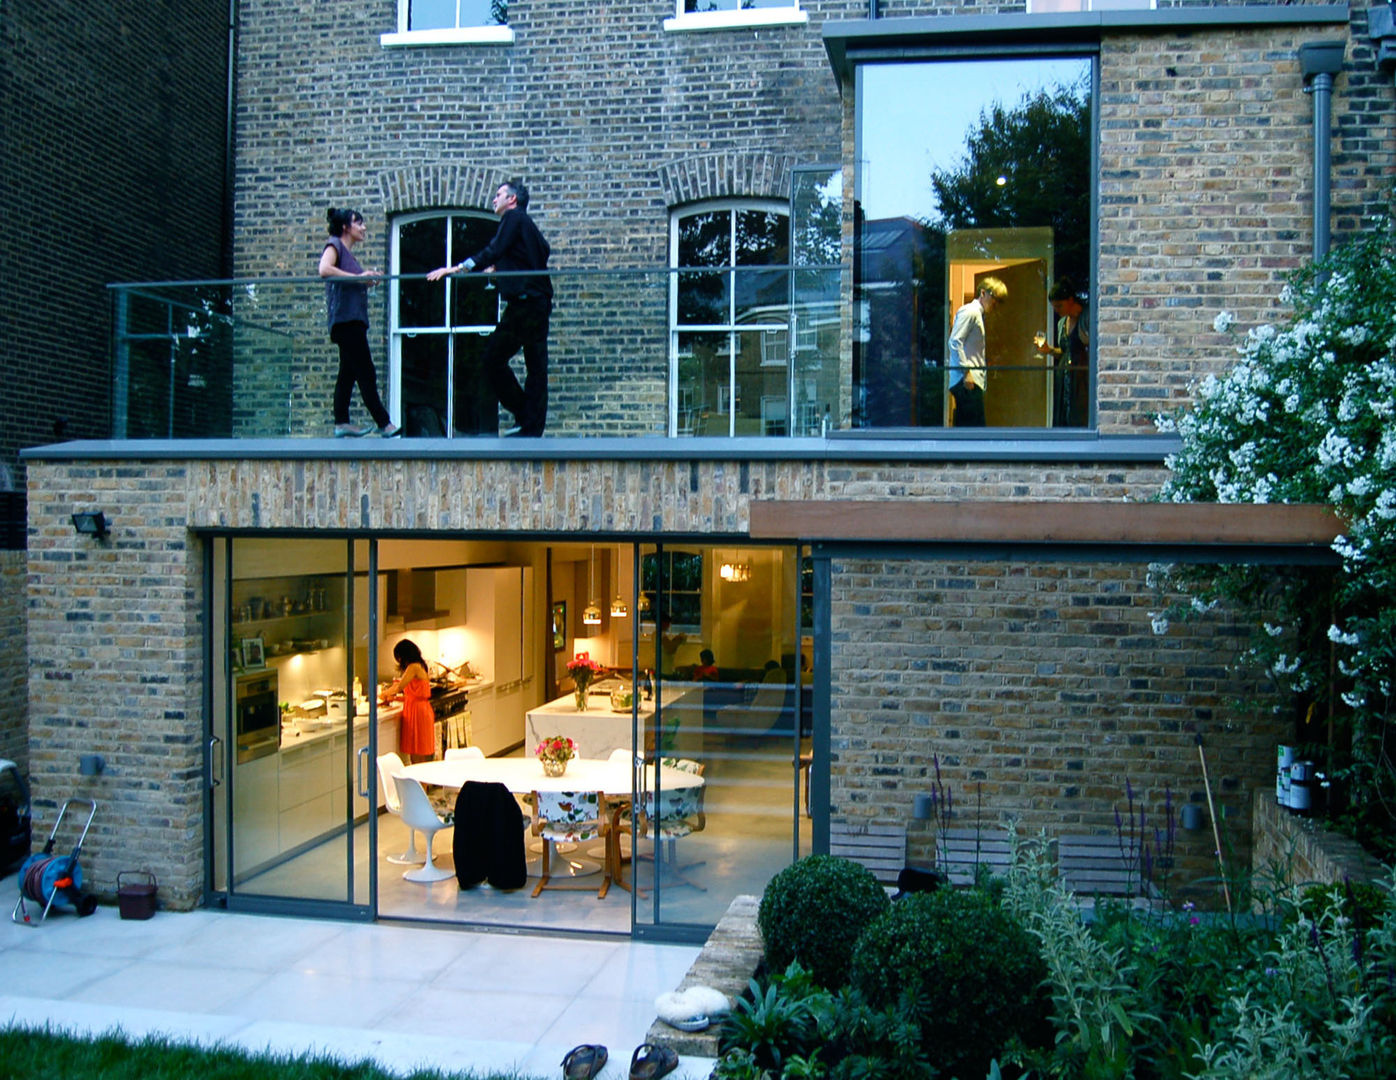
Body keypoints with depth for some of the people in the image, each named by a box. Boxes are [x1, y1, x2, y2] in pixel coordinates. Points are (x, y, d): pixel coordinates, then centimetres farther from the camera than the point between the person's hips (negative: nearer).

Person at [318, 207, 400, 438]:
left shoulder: (349, 253, 22)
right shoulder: (334, 245, -3)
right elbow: (324, 269, -21)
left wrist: (368, 279, 6)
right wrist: (358, 277, -19)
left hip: (354, 319, 10)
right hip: (345, 317, -10)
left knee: (348, 372, 7)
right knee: (366, 373, -11)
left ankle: (341, 423, 8)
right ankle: (384, 424, -12)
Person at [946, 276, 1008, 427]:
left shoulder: (978, 314, 23)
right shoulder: (969, 312, -6)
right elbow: (955, 342, -16)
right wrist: (966, 371, -19)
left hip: (972, 381, 10)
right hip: (967, 381, -10)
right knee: (975, 427, -13)